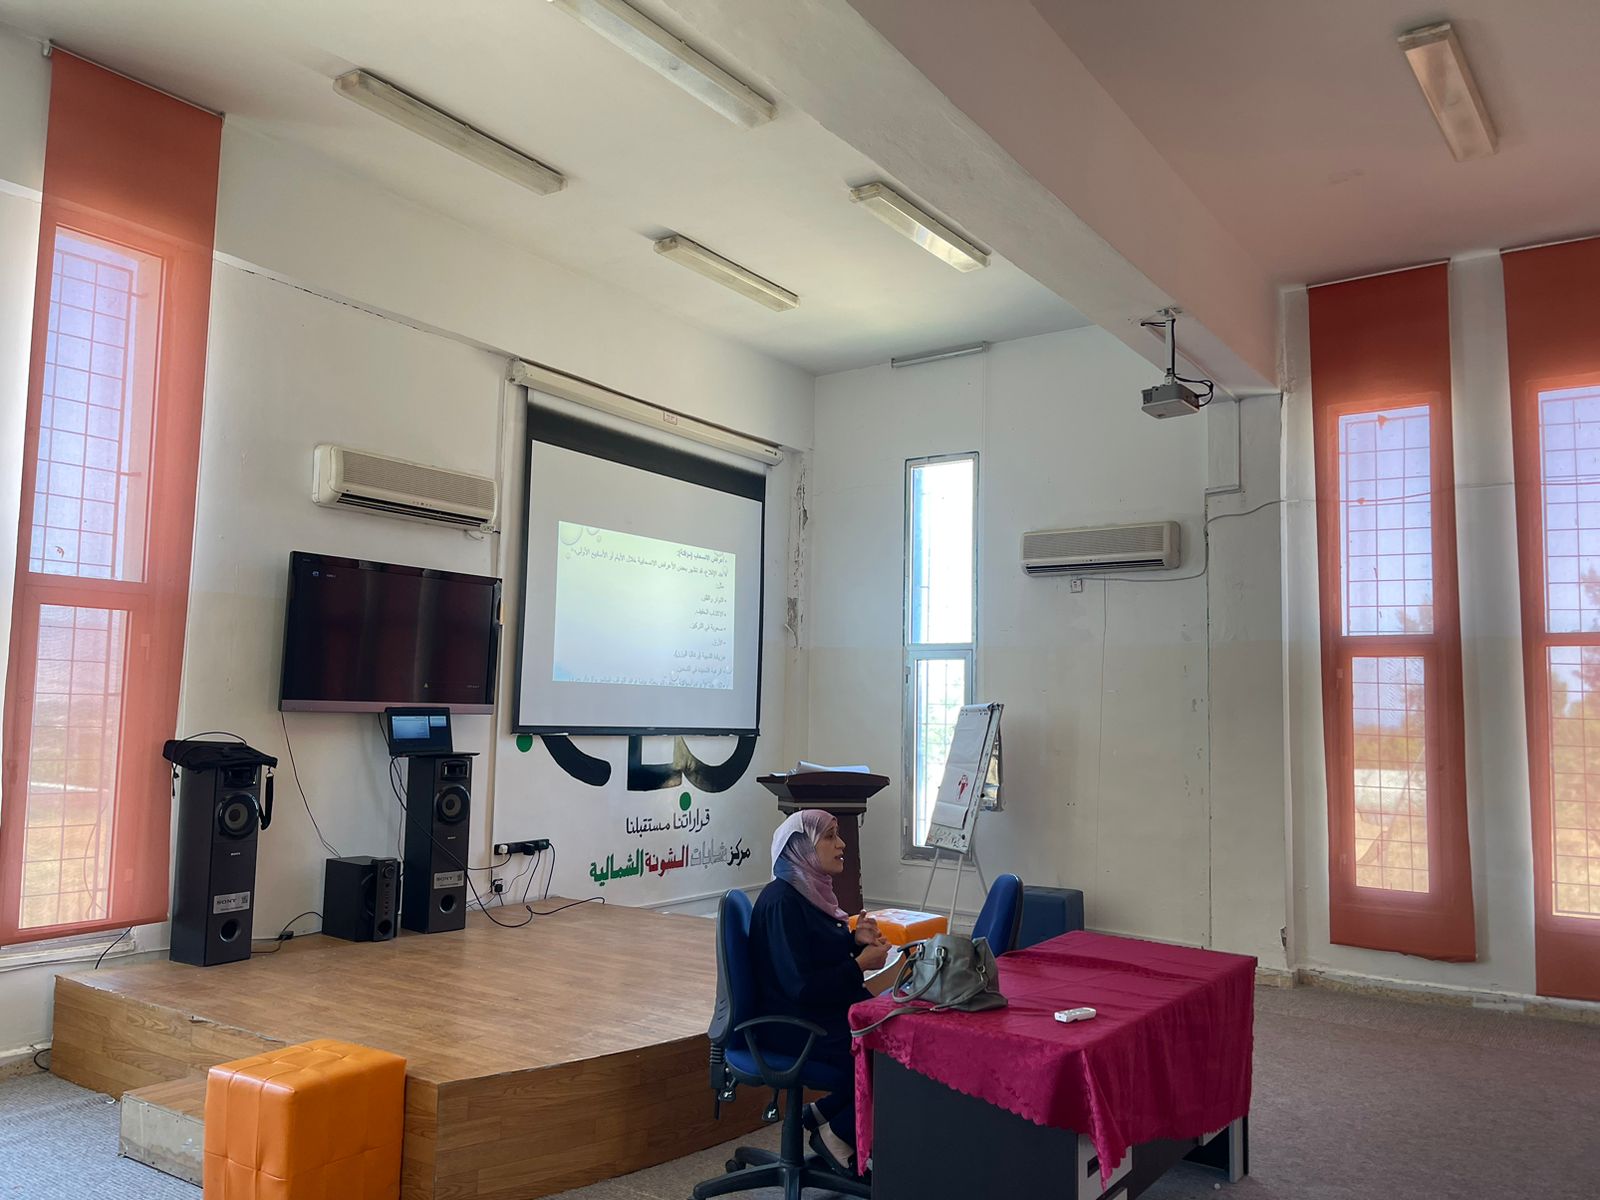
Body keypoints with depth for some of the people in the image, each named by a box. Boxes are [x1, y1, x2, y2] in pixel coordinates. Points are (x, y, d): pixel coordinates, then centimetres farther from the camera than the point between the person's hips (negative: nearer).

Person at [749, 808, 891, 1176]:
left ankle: (826, 1112, 9)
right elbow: (799, 987, -24)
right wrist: (860, 964, -16)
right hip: (793, 1025, -9)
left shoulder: (812, 891, 9)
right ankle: (837, 1135, 5)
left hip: (826, 1009, 9)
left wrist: (855, 940, -1)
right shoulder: (782, 901, -20)